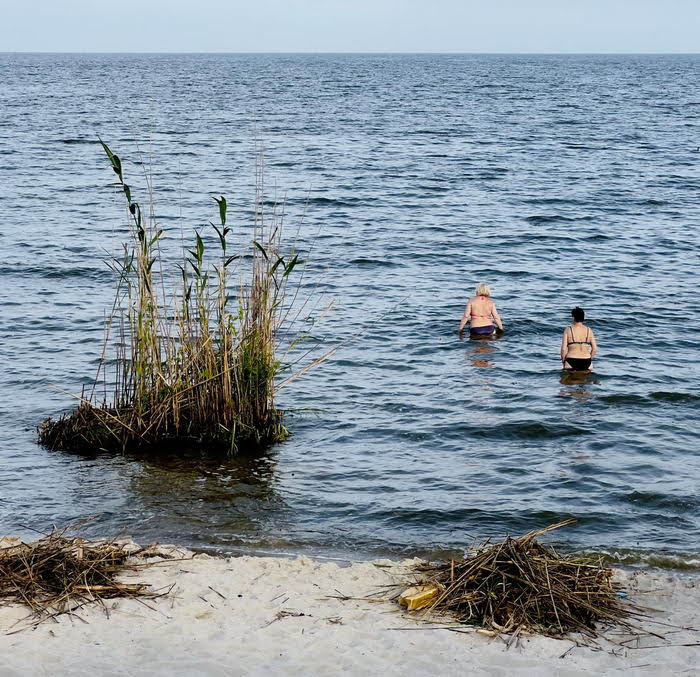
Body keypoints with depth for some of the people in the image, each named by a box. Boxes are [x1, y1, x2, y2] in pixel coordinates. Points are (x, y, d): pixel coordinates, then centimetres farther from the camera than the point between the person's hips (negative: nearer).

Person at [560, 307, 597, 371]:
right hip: (586, 364, 2)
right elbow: (595, 349, 2)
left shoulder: (568, 330, -3)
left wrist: (563, 361, 7)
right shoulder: (589, 330, 4)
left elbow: (563, 349, -7)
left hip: (571, 363, -2)